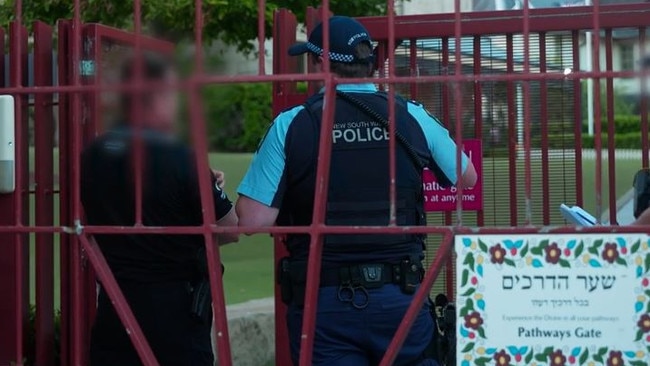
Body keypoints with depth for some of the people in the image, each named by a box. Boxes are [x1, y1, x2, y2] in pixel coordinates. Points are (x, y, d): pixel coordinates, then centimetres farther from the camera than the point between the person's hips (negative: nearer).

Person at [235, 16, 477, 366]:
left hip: (322, 300, -1)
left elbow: (252, 221, -11)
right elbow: (468, 179, 16)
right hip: (399, 296, 2)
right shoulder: (412, 117, 0)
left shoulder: (291, 125, -6)